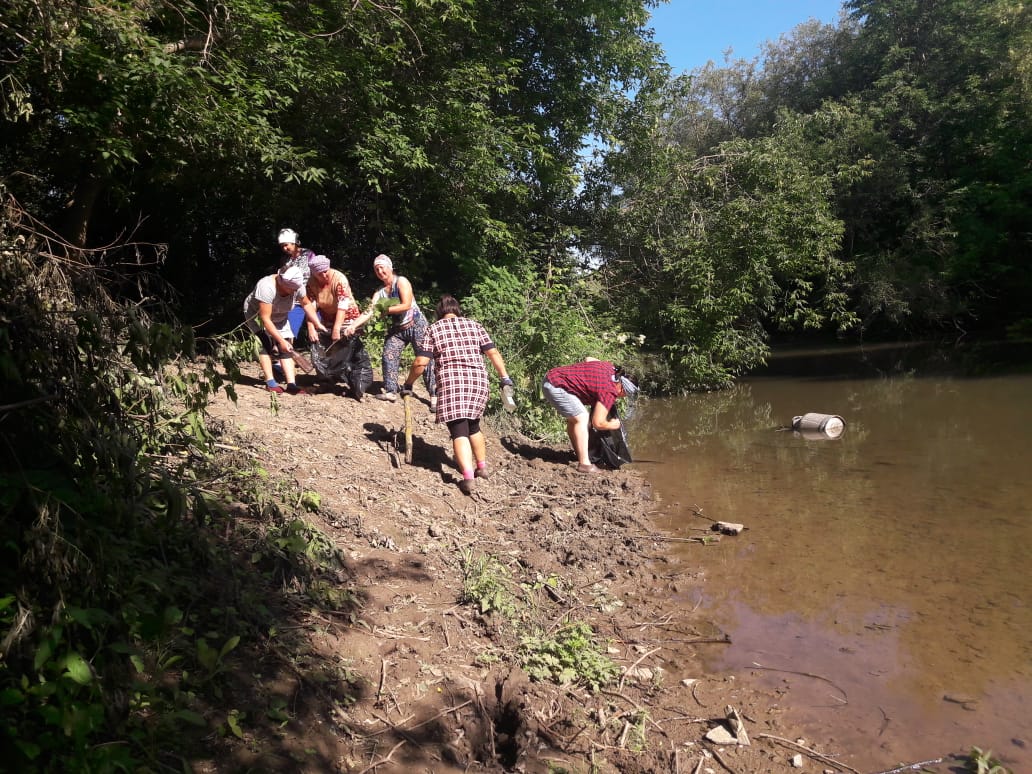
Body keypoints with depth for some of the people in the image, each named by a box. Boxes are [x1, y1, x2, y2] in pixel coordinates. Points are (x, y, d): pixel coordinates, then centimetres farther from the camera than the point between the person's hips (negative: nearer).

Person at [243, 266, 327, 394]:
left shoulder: (296, 287, -23)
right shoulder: (267, 288, -40)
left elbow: (307, 304, -4)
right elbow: (265, 319, -39)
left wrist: (317, 324, -12)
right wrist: (281, 341, -40)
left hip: (279, 318, 5)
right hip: (256, 314, -5)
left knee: (287, 347, -9)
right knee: (266, 343, -23)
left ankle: (291, 384, -14)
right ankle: (270, 383, -20)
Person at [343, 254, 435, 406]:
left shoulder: (401, 282, -11)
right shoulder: (379, 293, 5)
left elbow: (406, 305, -21)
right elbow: (368, 312, -7)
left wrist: (385, 309, -19)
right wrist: (353, 325, -21)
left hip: (416, 326, -6)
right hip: (396, 329, 6)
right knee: (388, 357, -5)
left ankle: (434, 395, -6)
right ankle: (391, 391, 4)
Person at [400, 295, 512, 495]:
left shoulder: (433, 329, 6)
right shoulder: (474, 325, 12)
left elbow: (421, 362, -2)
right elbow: (493, 353, 6)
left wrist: (408, 384, 9)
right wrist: (504, 377, 12)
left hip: (451, 384, -3)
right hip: (478, 382, 3)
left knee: (459, 432, -5)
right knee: (473, 426, 23)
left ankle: (468, 477, -20)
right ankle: (482, 468, 32)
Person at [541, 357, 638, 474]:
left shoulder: (610, 367, 6)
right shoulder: (610, 392, -18)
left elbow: (588, 358, 25)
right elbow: (597, 423, -19)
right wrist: (612, 425, -1)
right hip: (556, 386, -11)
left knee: (573, 419, 20)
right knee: (582, 418, -13)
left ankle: (579, 455, 32)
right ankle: (584, 464, -14)